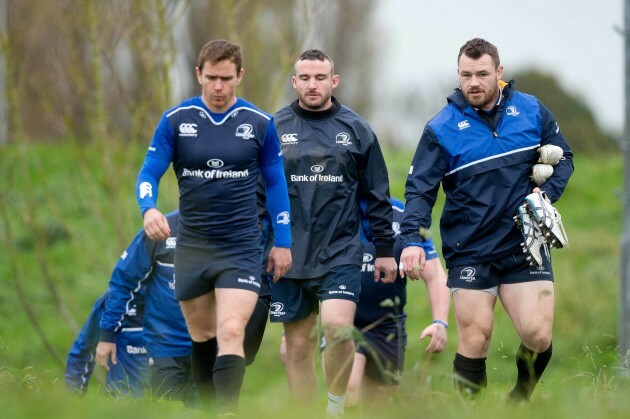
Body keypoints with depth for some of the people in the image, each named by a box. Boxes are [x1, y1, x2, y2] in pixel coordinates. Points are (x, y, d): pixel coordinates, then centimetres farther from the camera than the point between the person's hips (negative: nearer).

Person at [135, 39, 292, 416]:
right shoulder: (176, 120, -1)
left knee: (231, 333, -18)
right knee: (201, 336, 12)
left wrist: (283, 241, 6)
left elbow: (275, 183, 8)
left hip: (241, 248, -2)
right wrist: (149, 209, -24)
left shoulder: (260, 123, 0)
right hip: (192, 247, 2)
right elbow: (150, 172, -2)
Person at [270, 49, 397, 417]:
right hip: (290, 257, 1)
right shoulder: (274, 128, 4)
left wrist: (386, 250, 9)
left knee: (337, 325, -20)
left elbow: (378, 196, 10)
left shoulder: (356, 130, 5)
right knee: (298, 346, 4)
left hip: (342, 252, -1)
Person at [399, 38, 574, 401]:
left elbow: (563, 157, 16)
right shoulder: (441, 128, -3)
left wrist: (547, 192, -4)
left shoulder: (531, 111, 5)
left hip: (525, 247, 1)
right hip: (470, 253, -1)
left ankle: (521, 397, 22)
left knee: (538, 336, -7)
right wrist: (412, 239, -22)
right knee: (474, 341, -6)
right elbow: (420, 189, -7)